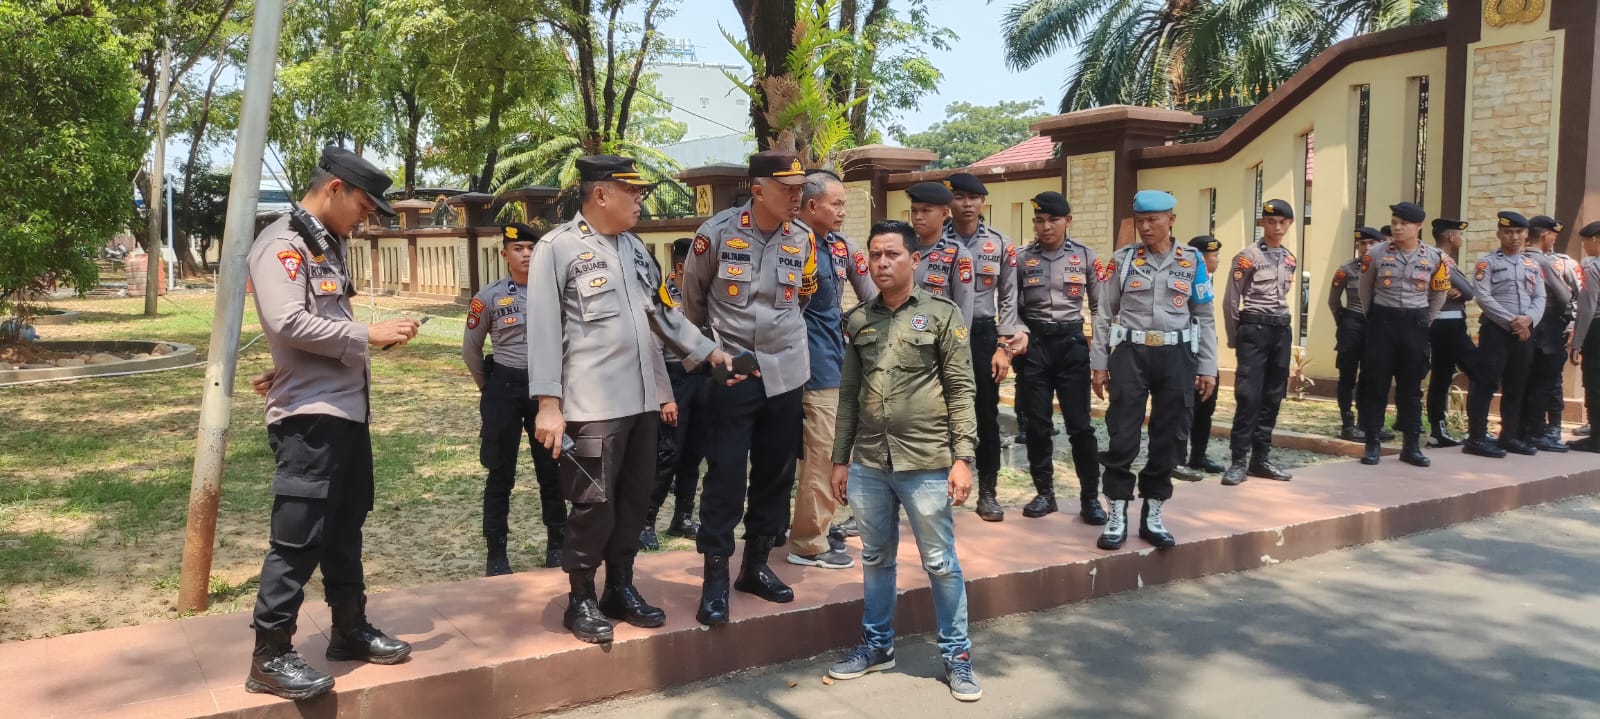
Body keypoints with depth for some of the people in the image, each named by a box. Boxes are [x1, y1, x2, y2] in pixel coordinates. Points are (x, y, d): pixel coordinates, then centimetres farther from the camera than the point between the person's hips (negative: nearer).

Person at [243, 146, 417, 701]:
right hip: (309, 415, -9)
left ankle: (349, 629, 31)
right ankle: (270, 658, 6)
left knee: (345, 528, 18)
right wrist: (368, 334, -20)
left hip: (348, 409, 10)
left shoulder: (331, 244, 17)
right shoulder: (281, 243, -11)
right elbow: (288, 322, -24)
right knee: (298, 538, -5)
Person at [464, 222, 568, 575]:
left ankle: (556, 543, 23)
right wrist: (490, 388, 11)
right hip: (505, 387, -1)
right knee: (501, 473, 4)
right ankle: (496, 552, 14)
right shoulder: (489, 297, -4)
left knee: (552, 468, 9)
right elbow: (470, 349, 6)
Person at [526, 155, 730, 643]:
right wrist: (548, 404, -15)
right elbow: (543, 330, -10)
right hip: (592, 405, -7)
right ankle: (580, 600, 14)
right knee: (594, 504, -2)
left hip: (641, 400, 7)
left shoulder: (635, 247, 14)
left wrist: (711, 352, 16)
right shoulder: (558, 248, -7)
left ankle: (621, 588, 27)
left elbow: (664, 314, 20)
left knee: (635, 499, 12)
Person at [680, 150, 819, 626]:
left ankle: (756, 566, 25)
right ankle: (715, 579, 5)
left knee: (776, 474, 10)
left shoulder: (803, 240, 0)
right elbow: (692, 297, 3)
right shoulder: (718, 233, -11)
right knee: (726, 474, -5)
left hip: (786, 372, 4)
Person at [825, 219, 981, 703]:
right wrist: (840, 459, 11)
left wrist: (963, 457, -10)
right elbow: (848, 394, 13)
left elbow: (961, 391, -4)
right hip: (868, 463, 4)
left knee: (941, 563, 5)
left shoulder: (942, 314, -2)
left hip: (927, 463, -3)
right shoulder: (858, 320, 9)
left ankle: (956, 655, 19)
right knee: (876, 558, 15)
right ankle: (876, 645, 30)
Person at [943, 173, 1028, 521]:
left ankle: (987, 492, 16)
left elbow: (1008, 299, 5)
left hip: (983, 335, 1)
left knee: (987, 415, 6)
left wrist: (1004, 346, -3)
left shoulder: (1001, 244, 4)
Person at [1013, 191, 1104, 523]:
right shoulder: (1022, 259, 1)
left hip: (1072, 343, -1)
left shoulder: (1085, 257, 2)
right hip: (1034, 345, 1)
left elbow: (1099, 305, 8)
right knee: (1037, 424, 5)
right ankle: (1044, 492, 18)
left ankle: (1090, 496, 8)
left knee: (1080, 424, -2)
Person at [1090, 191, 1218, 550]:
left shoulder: (1192, 261, 5)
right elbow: (1104, 314, 4)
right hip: (1130, 354, -1)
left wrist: (1208, 368, 4)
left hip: (1176, 356, 1)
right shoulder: (1122, 259, 2)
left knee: (1166, 438, 7)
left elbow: (1204, 317, 8)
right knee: (1123, 436, -3)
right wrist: (1098, 363, 0)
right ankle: (1117, 516, 8)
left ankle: (1153, 516, 19)